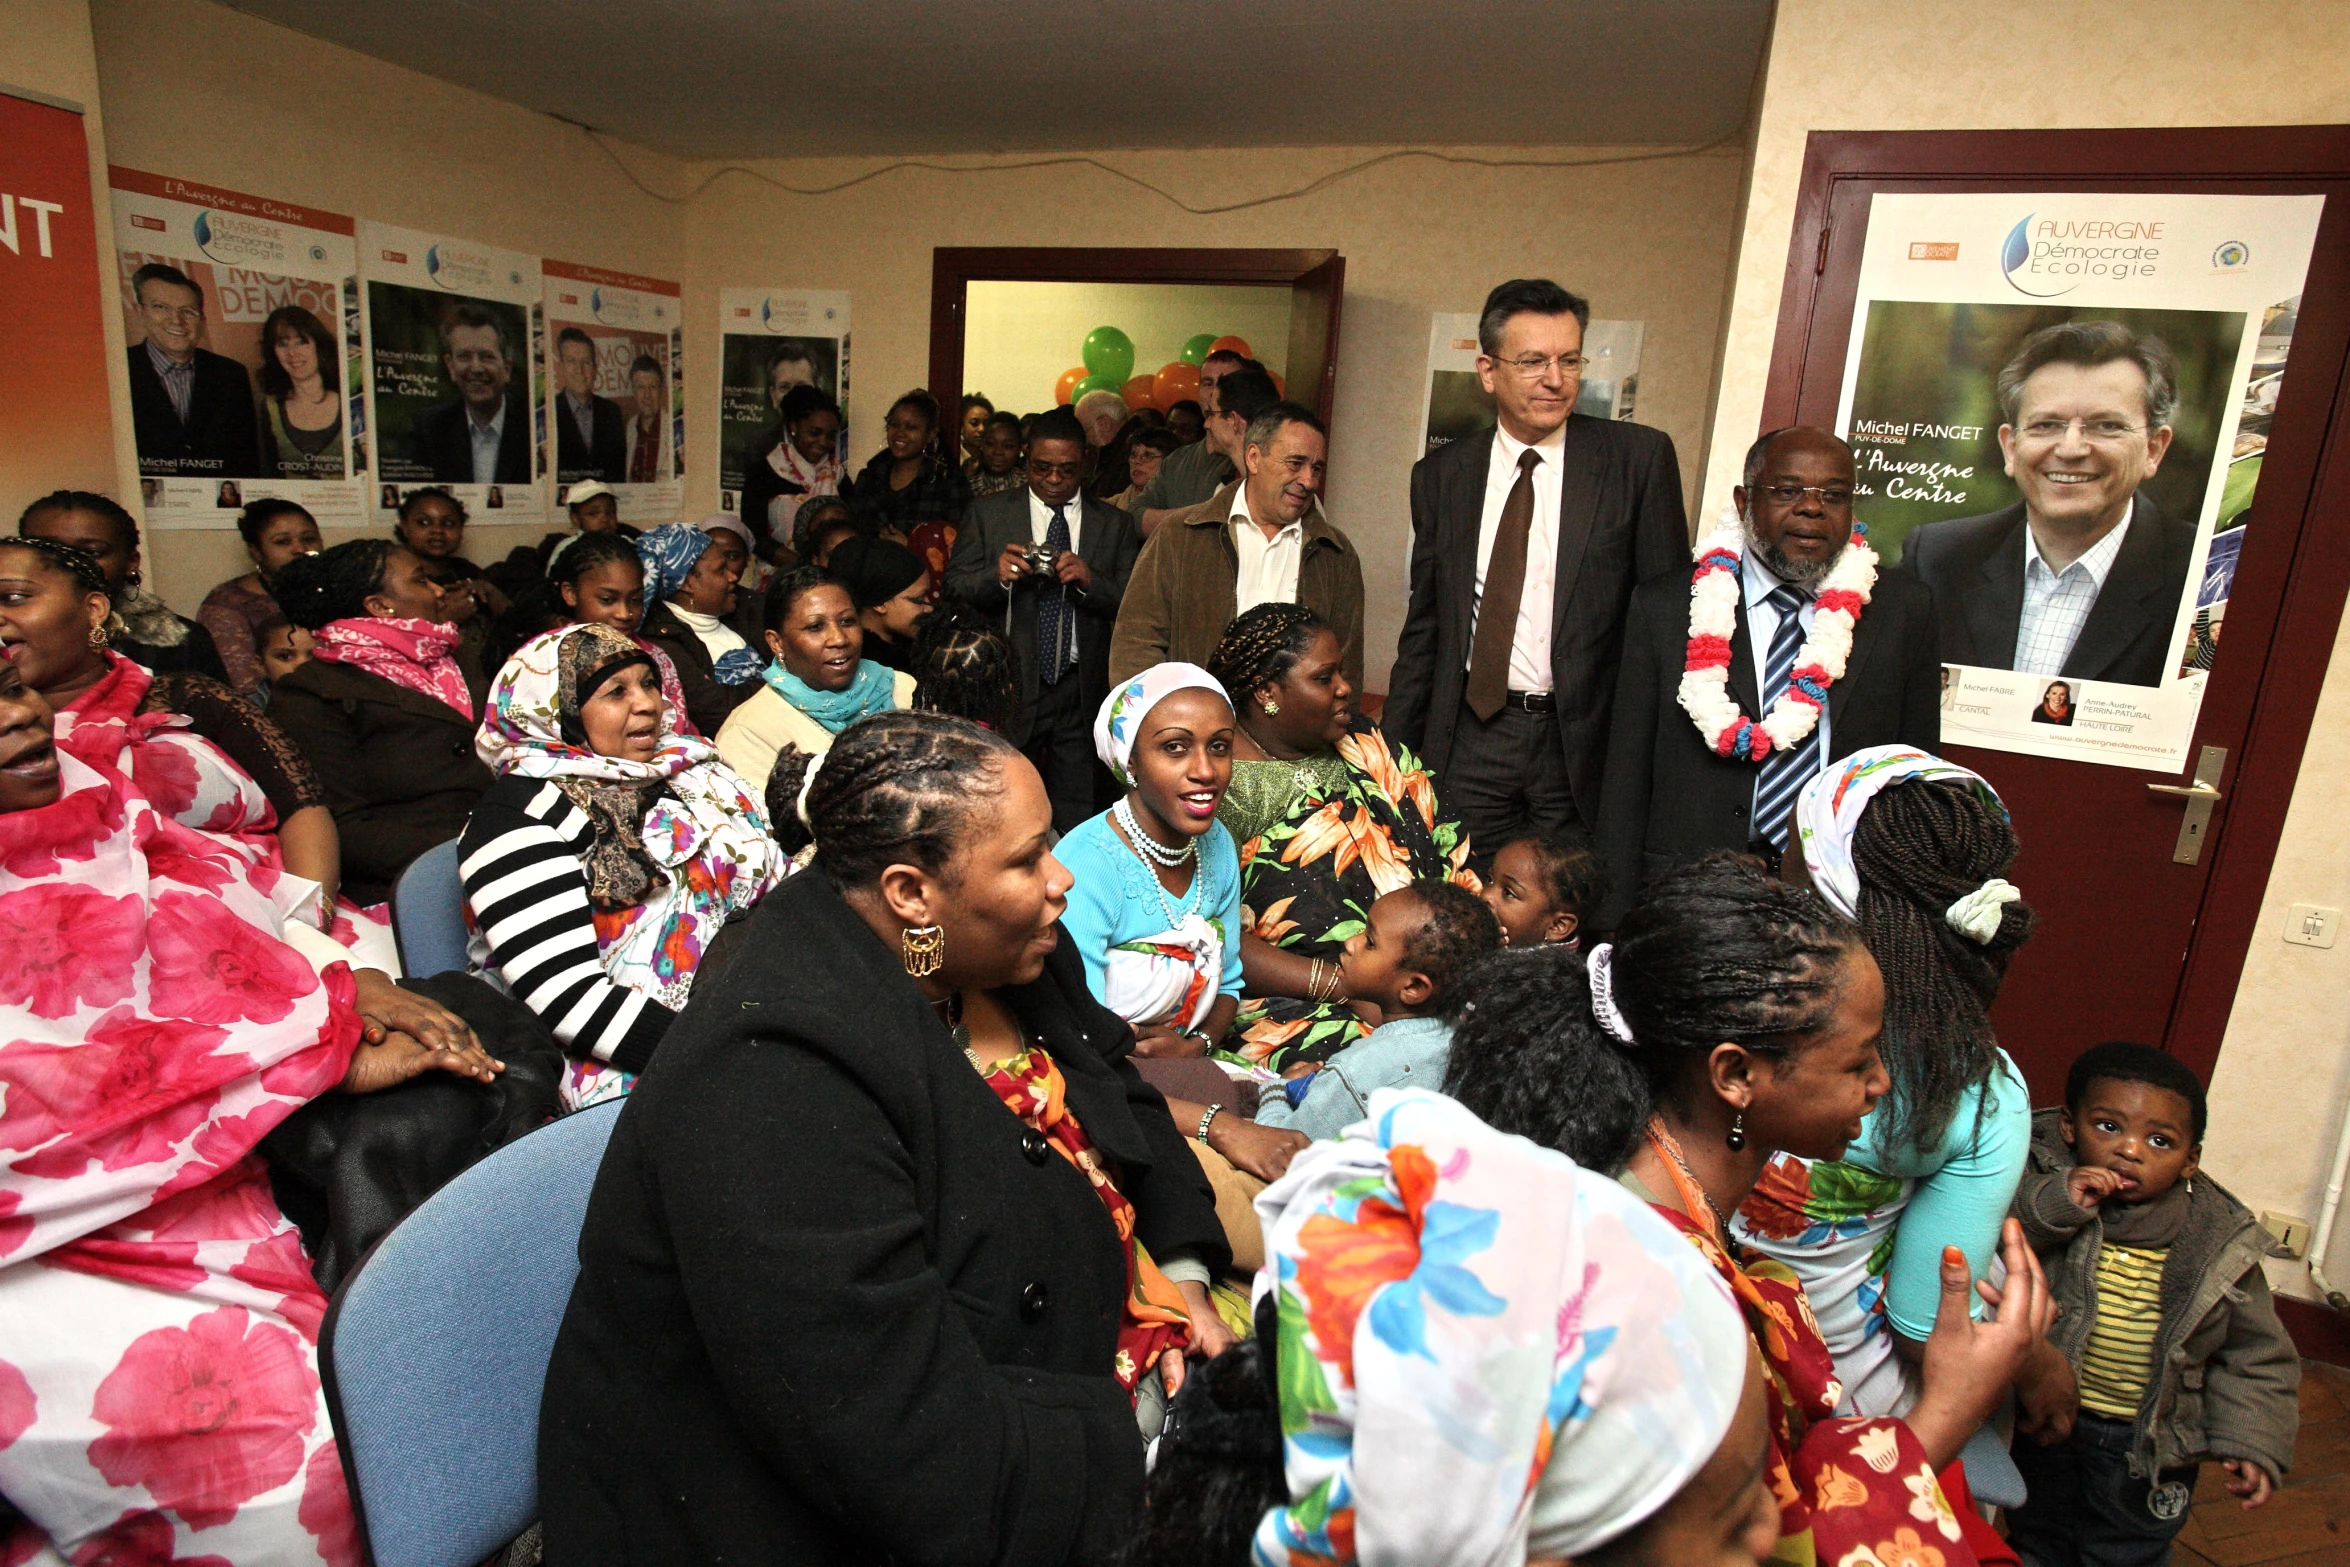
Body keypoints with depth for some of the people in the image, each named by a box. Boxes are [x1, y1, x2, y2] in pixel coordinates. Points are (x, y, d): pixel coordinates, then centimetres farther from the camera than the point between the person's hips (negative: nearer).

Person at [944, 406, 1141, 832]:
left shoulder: (1115, 525, 11)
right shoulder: (988, 514, 9)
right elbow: (954, 589, 4)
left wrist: (1089, 580, -15)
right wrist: (998, 576, -15)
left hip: (1081, 694, 1)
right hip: (1009, 691, 0)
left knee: (1077, 826, 3)